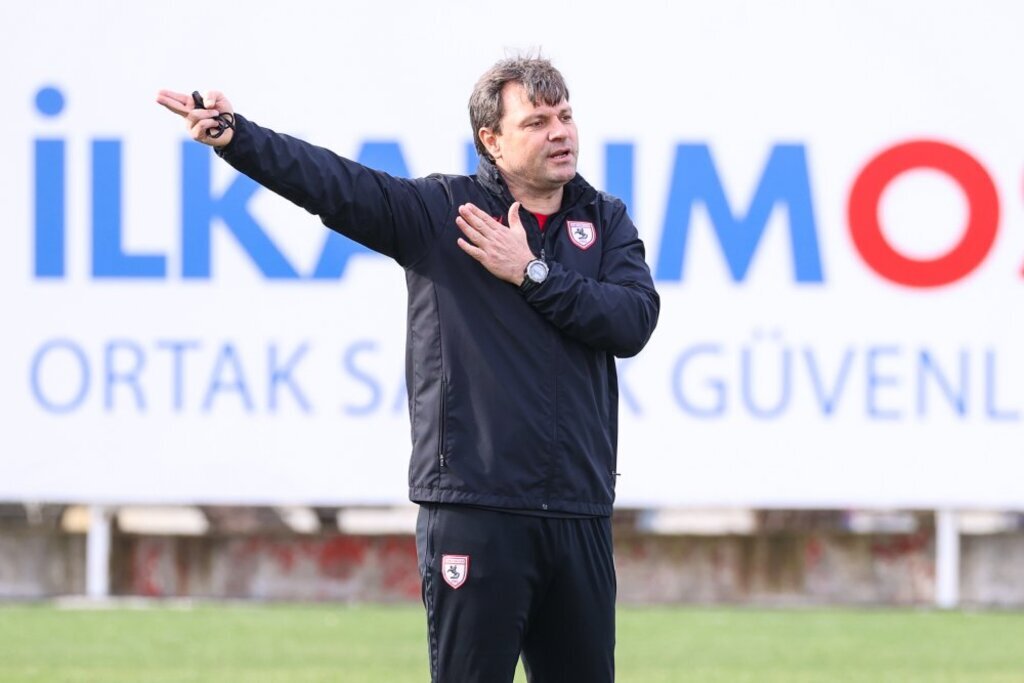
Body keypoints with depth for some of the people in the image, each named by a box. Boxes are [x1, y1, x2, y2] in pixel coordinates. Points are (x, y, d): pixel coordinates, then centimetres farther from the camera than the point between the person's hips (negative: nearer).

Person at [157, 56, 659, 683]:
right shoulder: (439, 212, 3)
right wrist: (236, 136, -24)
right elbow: (335, 183, -11)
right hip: (474, 508, -3)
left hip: (579, 513, 4)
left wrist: (531, 273, -9)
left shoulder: (606, 221, 12)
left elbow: (634, 322, -3)